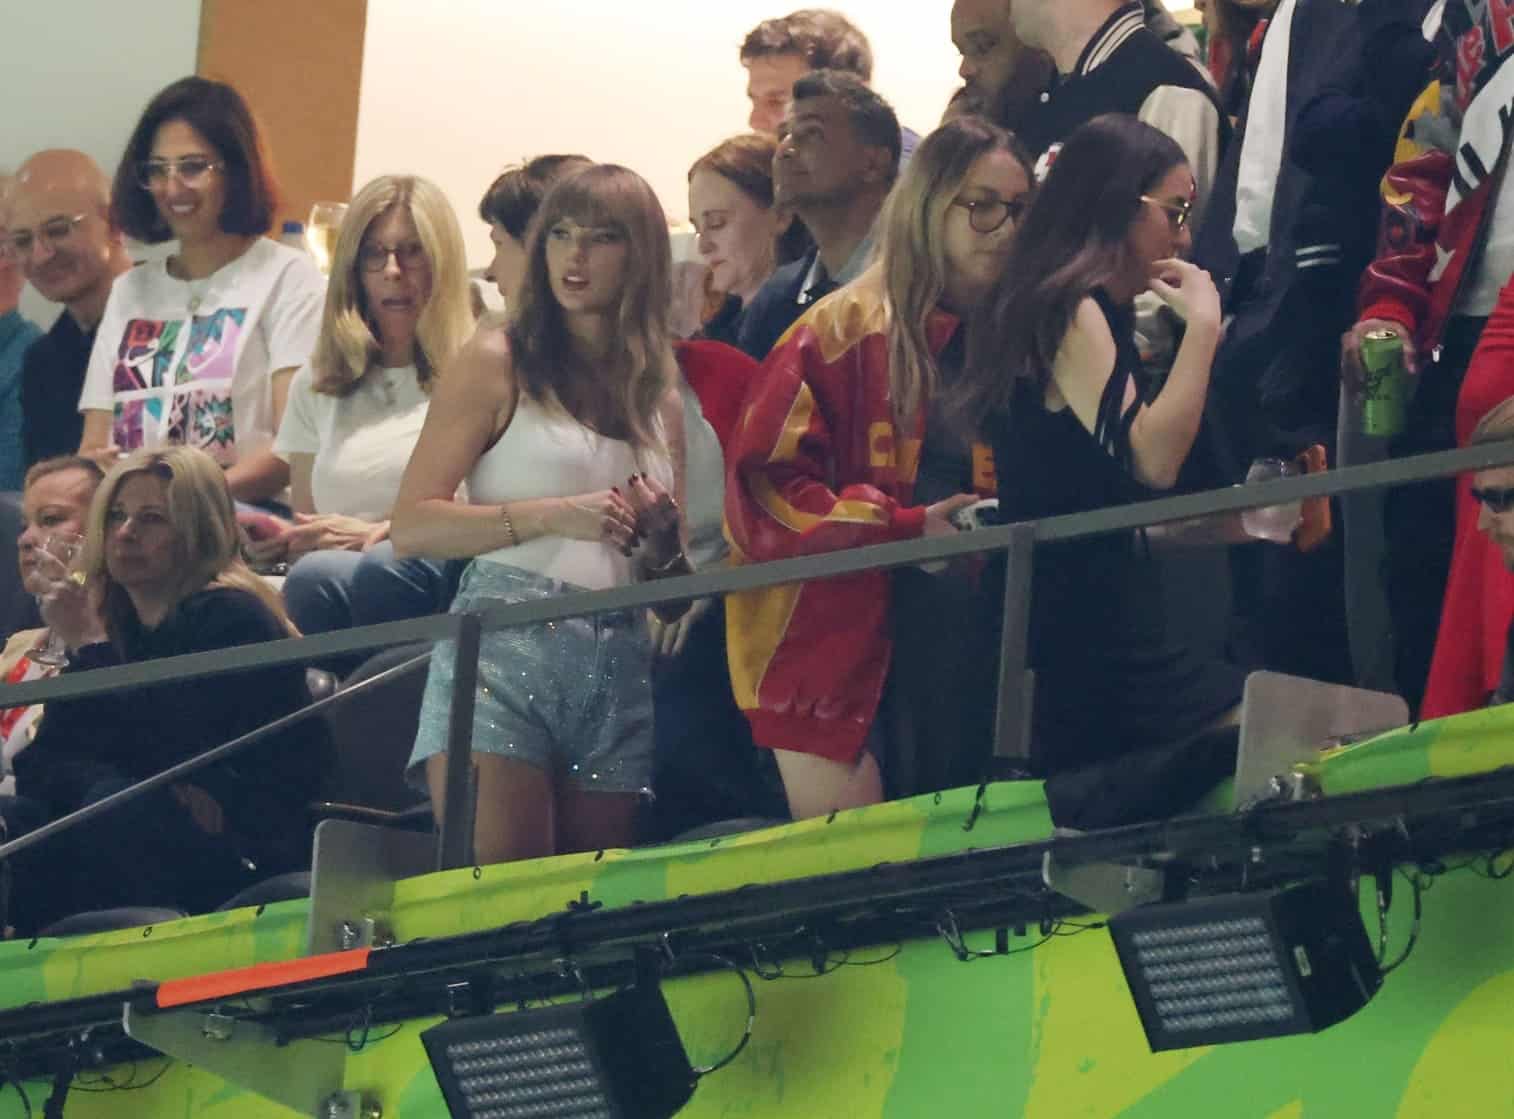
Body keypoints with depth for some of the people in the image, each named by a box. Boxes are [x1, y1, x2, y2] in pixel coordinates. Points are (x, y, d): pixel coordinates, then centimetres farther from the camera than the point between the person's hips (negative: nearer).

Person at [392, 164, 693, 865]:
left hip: (620, 668, 5)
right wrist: (554, 516, -12)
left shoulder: (660, 394, 18)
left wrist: (663, 537, 2)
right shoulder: (497, 364, 4)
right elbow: (413, 526, -5)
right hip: (506, 642, -5)